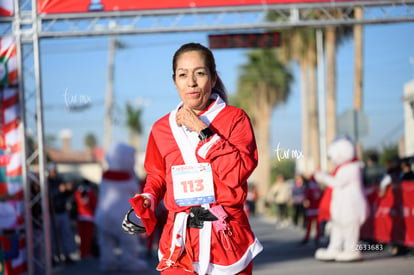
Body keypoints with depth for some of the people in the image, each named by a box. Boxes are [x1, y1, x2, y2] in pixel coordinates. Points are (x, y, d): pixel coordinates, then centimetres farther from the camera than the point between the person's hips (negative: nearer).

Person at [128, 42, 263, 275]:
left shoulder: (235, 118, 0)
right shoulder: (162, 128, 10)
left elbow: (240, 172, -12)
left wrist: (203, 132, -12)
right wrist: (146, 201, 2)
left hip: (227, 238, -2)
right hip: (179, 240, 2)